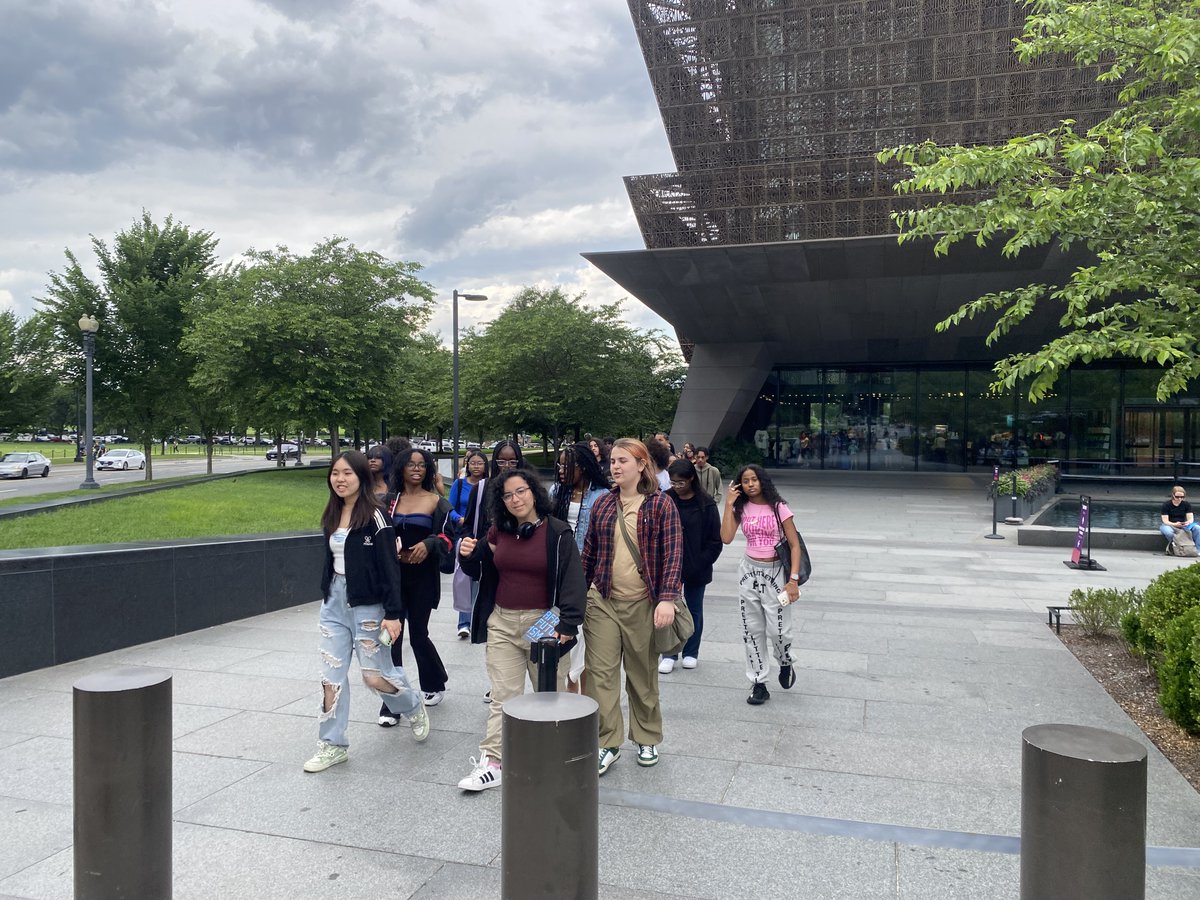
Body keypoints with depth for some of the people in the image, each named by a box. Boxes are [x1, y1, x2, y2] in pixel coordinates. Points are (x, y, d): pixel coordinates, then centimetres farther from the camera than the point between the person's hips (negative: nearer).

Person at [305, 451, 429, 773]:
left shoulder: (374, 516, -13)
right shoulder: (332, 516, 7)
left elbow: (389, 567, -15)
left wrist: (393, 613, -18)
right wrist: (327, 595, 19)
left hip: (366, 604, -6)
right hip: (334, 601, 6)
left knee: (375, 675, 2)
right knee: (331, 675, 5)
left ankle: (414, 707, 31)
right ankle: (332, 745, 17)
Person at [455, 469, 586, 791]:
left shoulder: (557, 532, -8)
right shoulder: (498, 531, 7)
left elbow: (573, 581, -12)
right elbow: (484, 573, 18)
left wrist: (568, 624, -21)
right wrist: (470, 556, -4)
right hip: (502, 623, 3)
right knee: (503, 697, 3)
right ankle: (491, 762, 5)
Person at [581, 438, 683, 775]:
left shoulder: (660, 504, -4)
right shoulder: (603, 504, 7)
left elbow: (673, 554, -10)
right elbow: (588, 551, 12)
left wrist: (667, 598, -20)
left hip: (643, 604, -3)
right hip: (602, 600, 3)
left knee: (643, 676, 11)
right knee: (600, 673, -3)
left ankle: (647, 740, 29)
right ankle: (607, 744, 8)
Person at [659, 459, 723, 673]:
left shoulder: (705, 504, -8)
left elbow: (716, 540, -5)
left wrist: (701, 563, -10)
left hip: (696, 568, -1)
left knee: (694, 610, 12)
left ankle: (691, 653, 26)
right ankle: (669, 654, 15)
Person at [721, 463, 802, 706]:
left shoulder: (778, 507, -7)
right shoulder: (741, 509, 2)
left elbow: (795, 544, -7)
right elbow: (726, 538, -13)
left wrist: (793, 580, -15)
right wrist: (729, 504, -12)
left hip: (776, 572, -3)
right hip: (749, 571, 3)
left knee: (778, 630, -4)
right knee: (752, 631, 8)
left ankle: (785, 663, 29)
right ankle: (759, 683, 19)